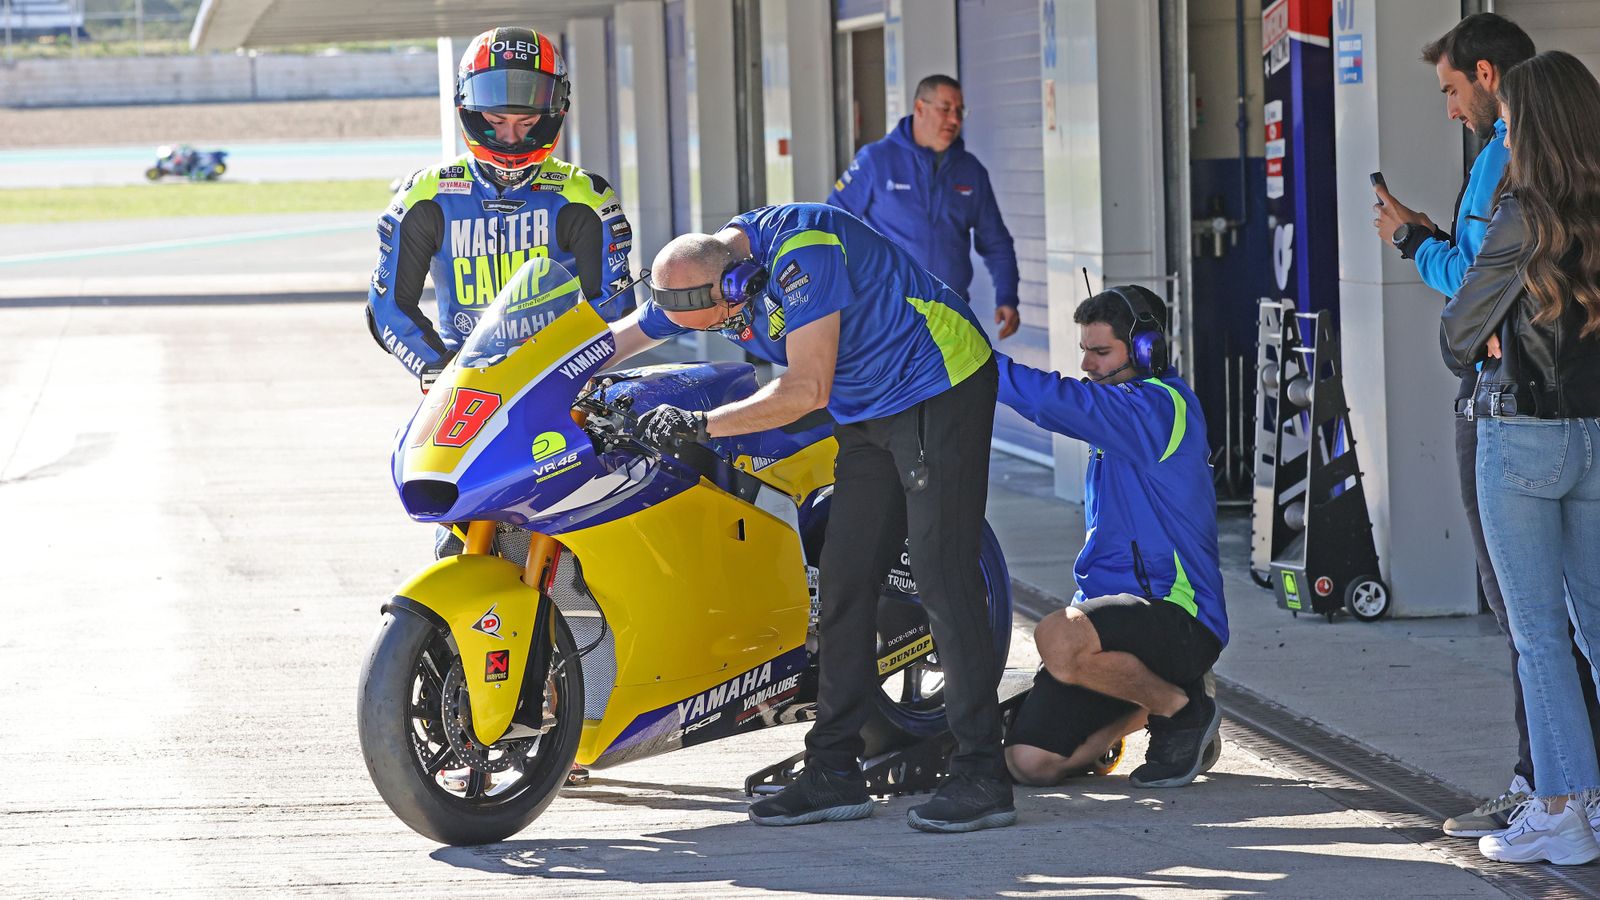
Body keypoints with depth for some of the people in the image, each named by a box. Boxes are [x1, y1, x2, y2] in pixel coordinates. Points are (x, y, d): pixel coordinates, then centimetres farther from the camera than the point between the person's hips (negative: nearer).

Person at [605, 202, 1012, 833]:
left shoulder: (800, 249, -28)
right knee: (844, 585, 5)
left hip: (942, 389, -9)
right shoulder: (691, 277, -1)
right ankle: (834, 771, 10)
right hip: (868, 414, 9)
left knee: (942, 580, -14)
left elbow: (807, 389, -28)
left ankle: (982, 775, -13)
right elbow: (618, 339, 14)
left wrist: (701, 425, -29)